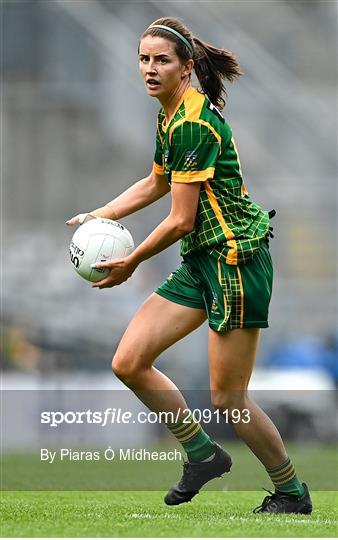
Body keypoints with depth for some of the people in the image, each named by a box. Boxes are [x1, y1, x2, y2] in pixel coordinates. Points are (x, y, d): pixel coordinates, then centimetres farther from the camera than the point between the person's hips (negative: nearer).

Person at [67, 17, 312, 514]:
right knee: (128, 364, 3)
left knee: (226, 398, -5)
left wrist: (131, 263, -5)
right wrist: (99, 216, 23)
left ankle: (292, 493, 14)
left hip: (237, 258, -9)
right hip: (201, 263, 9)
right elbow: (157, 184, 30)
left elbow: (181, 220, -18)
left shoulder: (193, 123, -19)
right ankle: (203, 454, 19)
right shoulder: (169, 118, 11)